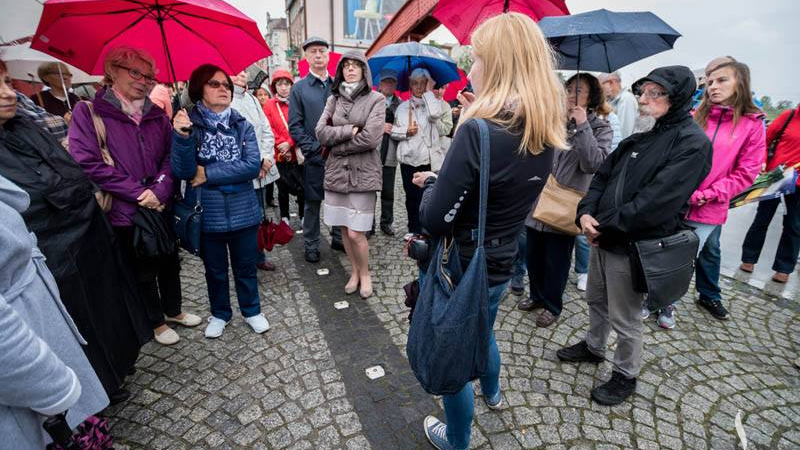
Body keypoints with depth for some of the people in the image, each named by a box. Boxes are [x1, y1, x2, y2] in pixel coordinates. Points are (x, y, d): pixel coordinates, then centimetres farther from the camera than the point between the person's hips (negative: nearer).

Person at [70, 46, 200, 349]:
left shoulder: (157, 115, 5)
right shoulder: (88, 113, -7)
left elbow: (170, 156, 2)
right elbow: (87, 163, -15)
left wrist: (160, 190, -15)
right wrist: (138, 192, -18)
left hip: (162, 207, 4)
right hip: (125, 213, -4)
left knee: (170, 262, 18)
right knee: (142, 270, 12)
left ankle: (173, 310, 40)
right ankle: (156, 322, 32)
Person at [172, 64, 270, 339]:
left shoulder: (242, 125, -1)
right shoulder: (188, 124, -4)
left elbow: (253, 165, -14)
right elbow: (183, 171, -13)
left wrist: (208, 173, -14)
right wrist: (182, 137, -29)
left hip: (243, 211, 1)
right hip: (207, 215, 0)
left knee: (246, 267, 15)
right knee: (215, 270, 18)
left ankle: (252, 311, 37)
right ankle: (219, 314, 40)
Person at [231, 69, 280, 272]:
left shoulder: (252, 99, 16)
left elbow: (267, 132, 14)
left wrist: (266, 158, -2)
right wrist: (258, 161, -13)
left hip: (262, 170, 7)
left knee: (260, 217, 15)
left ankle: (259, 257, 30)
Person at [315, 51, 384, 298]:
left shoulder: (375, 99, -1)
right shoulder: (333, 99, 12)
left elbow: (370, 138, -13)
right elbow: (321, 132, -1)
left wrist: (338, 145, -5)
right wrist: (350, 131, -12)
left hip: (363, 173, -4)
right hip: (336, 172, 4)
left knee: (356, 233, -6)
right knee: (343, 229, 10)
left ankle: (364, 273, 19)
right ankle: (354, 271, 30)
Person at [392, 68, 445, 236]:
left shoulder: (433, 102, 9)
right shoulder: (403, 106, 14)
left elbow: (435, 114, -16)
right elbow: (394, 132, 11)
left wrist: (429, 91, -4)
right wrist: (406, 131, -9)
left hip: (428, 157, -2)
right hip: (408, 157, 2)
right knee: (411, 195, 7)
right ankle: (414, 229, 21)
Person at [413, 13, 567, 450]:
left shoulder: (478, 131, -27)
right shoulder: (544, 133, -2)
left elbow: (434, 220, -25)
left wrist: (431, 182, -4)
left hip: (460, 269, -7)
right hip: (499, 265, 8)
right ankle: (492, 393, 63)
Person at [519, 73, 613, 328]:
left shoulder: (600, 128, -2)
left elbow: (594, 164, -19)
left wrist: (582, 126, -18)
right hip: (537, 201, 4)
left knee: (557, 260, 8)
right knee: (533, 255, 15)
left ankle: (552, 305, 29)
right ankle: (537, 295, 38)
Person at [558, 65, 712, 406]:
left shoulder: (692, 143, -14)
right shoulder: (641, 136, 9)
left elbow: (657, 201, -23)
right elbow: (604, 175, 7)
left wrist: (605, 224, -19)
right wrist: (586, 212, -9)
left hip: (634, 246, -7)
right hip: (605, 237, 7)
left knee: (625, 320, 9)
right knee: (596, 300, 23)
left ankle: (625, 376, 32)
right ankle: (593, 347, 47)